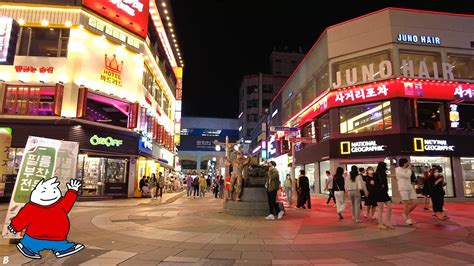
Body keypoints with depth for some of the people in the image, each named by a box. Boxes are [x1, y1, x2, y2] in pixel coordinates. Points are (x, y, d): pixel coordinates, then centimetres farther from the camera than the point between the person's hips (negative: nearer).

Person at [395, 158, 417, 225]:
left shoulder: (406, 170, 13)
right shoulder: (398, 170, -9)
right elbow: (407, 176, -18)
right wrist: (409, 169, -5)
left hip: (410, 188, 7)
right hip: (403, 189, -7)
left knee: (414, 204, 2)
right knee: (406, 204, -1)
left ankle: (406, 214, 24)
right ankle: (407, 219, 12)